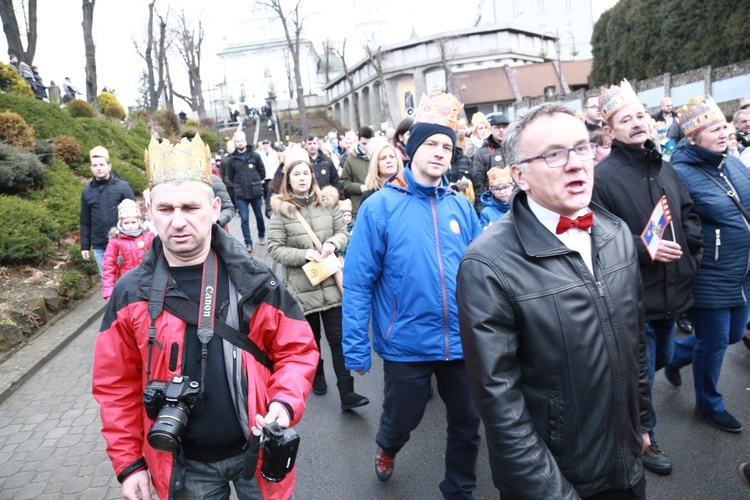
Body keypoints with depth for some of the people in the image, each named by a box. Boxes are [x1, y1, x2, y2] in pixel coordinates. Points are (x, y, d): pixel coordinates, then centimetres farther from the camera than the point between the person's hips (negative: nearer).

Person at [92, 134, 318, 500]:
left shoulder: (253, 281, -11)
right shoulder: (131, 294, -8)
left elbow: (297, 348, -4)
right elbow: (116, 384, 0)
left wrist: (285, 402, -20)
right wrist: (128, 461, 0)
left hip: (259, 451, -1)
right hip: (183, 466, 1)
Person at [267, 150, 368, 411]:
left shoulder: (327, 201, 1)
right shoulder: (281, 209, -5)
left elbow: (343, 232, 7)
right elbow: (275, 248, -8)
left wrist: (333, 243, -15)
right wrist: (304, 255, -20)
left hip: (331, 281, 1)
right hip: (302, 284, -1)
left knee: (338, 337, 0)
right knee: (310, 336, 18)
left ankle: (347, 393, 4)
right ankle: (316, 375, 43)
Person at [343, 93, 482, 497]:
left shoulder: (461, 206, 0)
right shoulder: (381, 206, -11)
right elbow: (358, 282, -12)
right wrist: (356, 347, -12)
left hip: (462, 341, 3)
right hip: (406, 343, -3)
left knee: (467, 424, 18)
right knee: (401, 419, 20)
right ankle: (386, 449, 57)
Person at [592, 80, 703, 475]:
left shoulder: (664, 168, 8)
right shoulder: (604, 176, -16)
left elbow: (688, 214, 17)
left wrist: (690, 250, 1)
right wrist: (644, 249, -23)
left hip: (671, 291, 7)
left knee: (661, 360, 24)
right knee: (641, 376, 7)